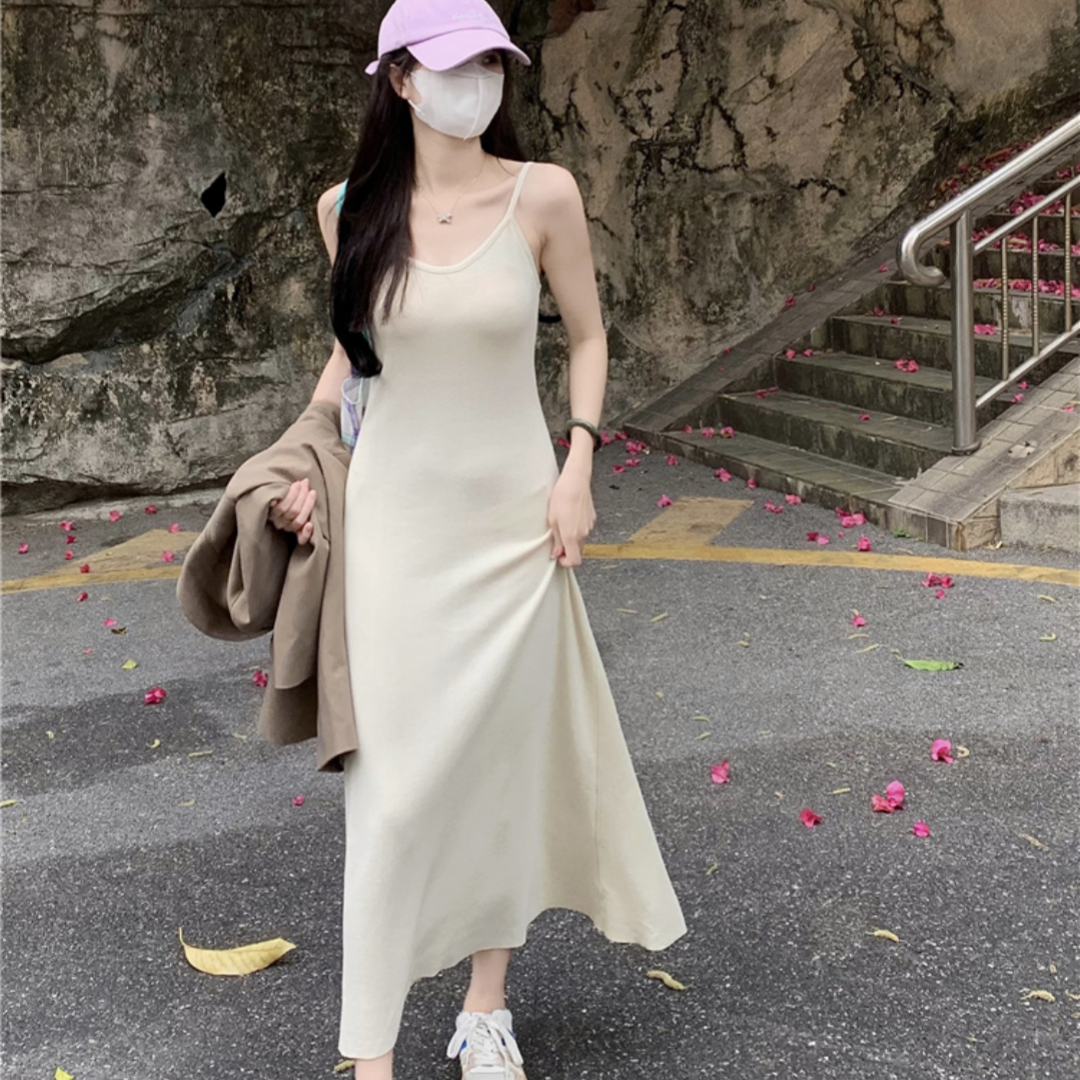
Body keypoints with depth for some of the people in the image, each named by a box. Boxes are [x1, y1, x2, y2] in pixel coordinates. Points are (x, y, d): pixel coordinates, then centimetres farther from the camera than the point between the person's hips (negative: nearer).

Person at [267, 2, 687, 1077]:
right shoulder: (350, 209, -1)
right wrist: (301, 465, 3)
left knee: (507, 757, 8)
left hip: (512, 518, 0)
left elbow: (586, 335, 7)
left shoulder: (542, 195, -6)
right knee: (395, 784, -3)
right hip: (393, 517, 0)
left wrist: (578, 466, -4)